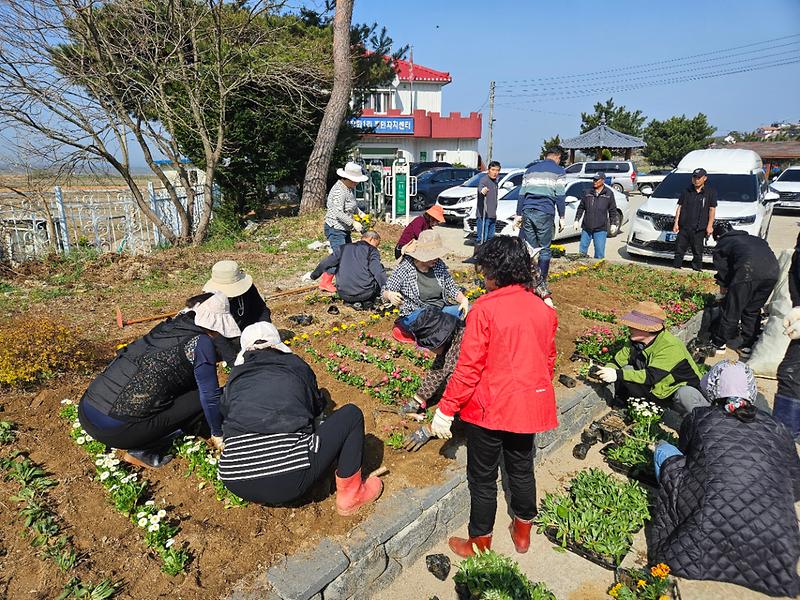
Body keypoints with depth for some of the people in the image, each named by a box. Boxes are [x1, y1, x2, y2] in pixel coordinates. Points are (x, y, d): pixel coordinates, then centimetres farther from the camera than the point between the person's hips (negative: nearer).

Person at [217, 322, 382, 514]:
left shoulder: (236, 376, 16)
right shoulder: (297, 366, 12)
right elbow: (318, 407, 30)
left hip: (236, 484, 4)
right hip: (291, 481, -4)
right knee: (351, 414, 13)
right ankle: (350, 496, 18)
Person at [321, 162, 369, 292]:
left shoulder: (349, 188, 12)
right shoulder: (339, 190, -21)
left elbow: (353, 205, 26)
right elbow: (339, 213, -27)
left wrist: (361, 214, 10)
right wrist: (353, 223, -24)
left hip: (343, 229, 11)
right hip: (335, 228, -11)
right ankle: (325, 283, -6)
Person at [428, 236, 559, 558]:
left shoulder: (484, 309, -19)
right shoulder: (543, 308, -1)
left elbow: (468, 367, -20)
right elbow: (548, 360, 10)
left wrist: (446, 409, -11)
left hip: (489, 408, -6)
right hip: (530, 405, 6)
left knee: (483, 477, 12)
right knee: (522, 468, 24)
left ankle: (480, 544, 29)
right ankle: (523, 533, 43)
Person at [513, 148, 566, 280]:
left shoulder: (531, 169, 21)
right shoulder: (558, 171, 7)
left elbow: (522, 193, 17)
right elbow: (559, 196, 0)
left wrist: (519, 214, 18)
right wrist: (561, 217, 3)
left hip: (527, 211, 4)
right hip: (545, 213, -4)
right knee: (544, 249, 0)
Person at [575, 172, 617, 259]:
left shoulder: (609, 193, 3)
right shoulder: (588, 192, 7)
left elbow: (613, 210, 6)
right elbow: (581, 207, 11)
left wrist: (613, 223, 1)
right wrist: (576, 220, 4)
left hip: (601, 229, -2)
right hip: (586, 227, 2)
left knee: (599, 251, 0)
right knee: (582, 250, 9)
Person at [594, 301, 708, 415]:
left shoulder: (670, 347, -31)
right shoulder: (635, 342, -7)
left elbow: (651, 376, -38)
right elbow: (618, 362, -3)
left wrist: (618, 375, -45)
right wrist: (605, 371, -26)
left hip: (683, 387, -6)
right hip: (656, 388, 6)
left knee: (686, 395, -40)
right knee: (626, 370, -13)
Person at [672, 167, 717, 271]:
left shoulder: (710, 193, 5)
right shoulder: (686, 192, 11)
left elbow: (712, 210, 3)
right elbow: (680, 207, 11)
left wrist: (709, 225, -6)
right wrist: (676, 223, 4)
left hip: (699, 229, -2)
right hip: (684, 227, 2)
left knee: (697, 251, 3)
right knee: (679, 248, 3)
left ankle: (697, 268, 11)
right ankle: (676, 267, 11)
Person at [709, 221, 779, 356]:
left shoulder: (721, 245, 22)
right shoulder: (751, 238, 37)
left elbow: (723, 269, 22)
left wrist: (723, 286, 41)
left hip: (748, 271, -5)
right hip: (773, 271, 6)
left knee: (732, 310, 7)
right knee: (753, 310, 20)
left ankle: (719, 344, 18)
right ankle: (749, 347, 25)